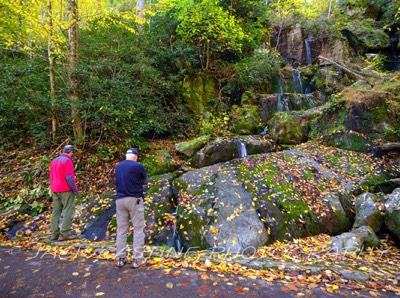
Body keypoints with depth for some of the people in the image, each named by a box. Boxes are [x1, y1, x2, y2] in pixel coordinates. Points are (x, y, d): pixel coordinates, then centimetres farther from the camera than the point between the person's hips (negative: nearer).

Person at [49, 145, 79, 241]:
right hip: (66, 190, -8)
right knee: (69, 211, -3)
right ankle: (64, 234, -5)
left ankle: (54, 234, 14)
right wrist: (75, 189, -13)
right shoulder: (67, 161, -12)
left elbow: (51, 176, 18)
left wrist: (53, 188, 23)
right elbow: (69, 177, -18)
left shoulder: (53, 161, 14)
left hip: (55, 190, 8)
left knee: (56, 211, 11)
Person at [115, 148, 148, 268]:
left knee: (121, 229, 12)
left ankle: (120, 258, 18)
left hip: (120, 199, 5)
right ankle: (137, 259, 6)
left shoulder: (118, 166, 9)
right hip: (134, 199, -5)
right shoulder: (138, 166, -7)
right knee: (138, 229, 3)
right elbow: (145, 181, 4)